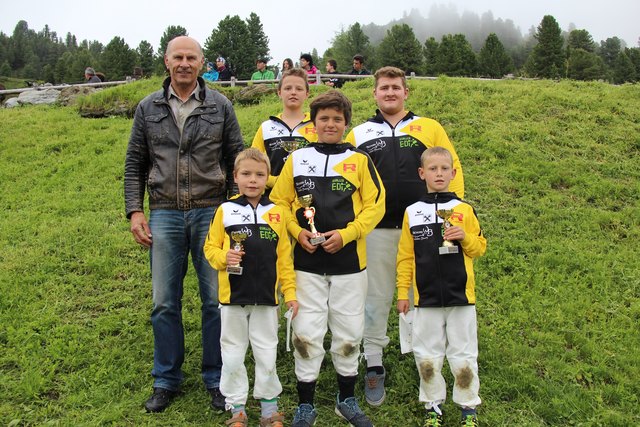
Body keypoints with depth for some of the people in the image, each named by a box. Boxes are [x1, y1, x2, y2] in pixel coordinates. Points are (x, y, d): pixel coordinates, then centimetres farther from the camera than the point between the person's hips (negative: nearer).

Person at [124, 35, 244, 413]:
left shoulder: (221, 106, 4)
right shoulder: (148, 108, 8)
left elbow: (236, 162, 6)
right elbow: (135, 165, 10)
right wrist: (135, 211, 1)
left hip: (211, 213, -1)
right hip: (164, 215, 2)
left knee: (216, 300, 4)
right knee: (165, 303, 7)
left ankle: (216, 379, 20)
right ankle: (167, 380, 23)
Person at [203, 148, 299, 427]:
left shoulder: (276, 213, 3)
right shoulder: (225, 210, -2)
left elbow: (284, 256, 5)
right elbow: (210, 247, 2)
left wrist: (290, 292, 4)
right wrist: (224, 257, -20)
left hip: (266, 298, 1)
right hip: (233, 297, -1)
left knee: (267, 354, 11)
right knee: (233, 355, 11)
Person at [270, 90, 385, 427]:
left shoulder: (360, 161, 2)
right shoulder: (296, 159, 5)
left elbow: (375, 205, -1)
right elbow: (279, 201, 8)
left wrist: (346, 234, -13)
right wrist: (297, 232, -8)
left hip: (349, 262, 0)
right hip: (307, 263, 0)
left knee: (349, 332, 10)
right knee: (306, 333, 3)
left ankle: (347, 400, 30)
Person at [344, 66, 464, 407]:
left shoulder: (429, 128, 7)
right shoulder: (359, 134, 10)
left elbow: (452, 170, 6)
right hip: (377, 230, 1)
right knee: (376, 298, 6)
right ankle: (373, 366, 19)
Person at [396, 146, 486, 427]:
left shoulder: (464, 210, 0)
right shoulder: (412, 212, 2)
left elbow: (480, 247, 5)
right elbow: (405, 256, 4)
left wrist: (464, 237, -16)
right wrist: (402, 292, 3)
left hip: (461, 296, 0)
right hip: (426, 297, 1)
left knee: (463, 355, 10)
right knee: (426, 356, 11)